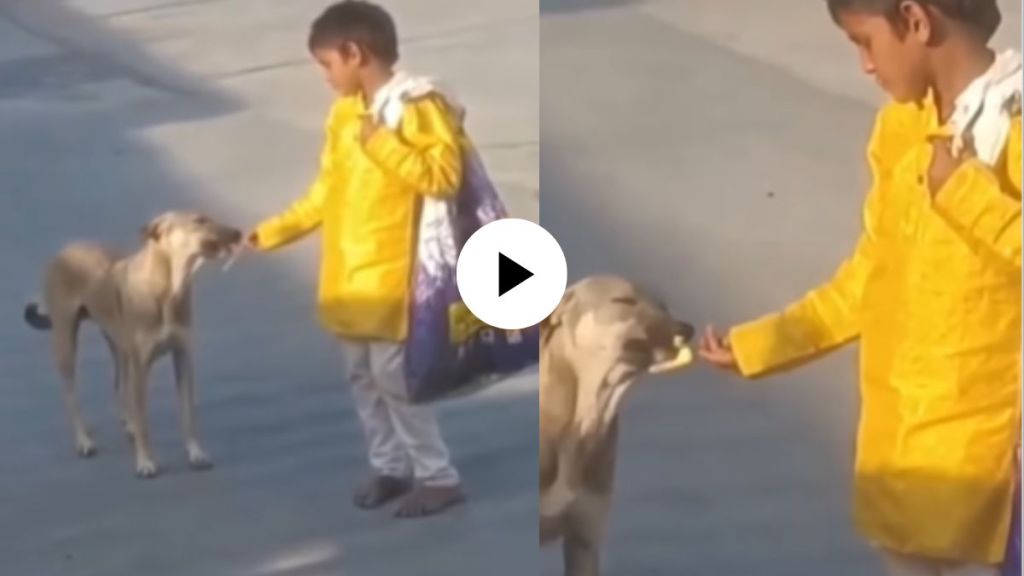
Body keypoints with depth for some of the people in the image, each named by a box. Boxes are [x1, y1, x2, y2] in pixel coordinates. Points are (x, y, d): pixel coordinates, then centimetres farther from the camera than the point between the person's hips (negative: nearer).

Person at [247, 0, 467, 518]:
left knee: (392, 374, -6)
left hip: (389, 273, -8)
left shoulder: (417, 107, -12)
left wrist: (381, 144, -22)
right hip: (347, 273, 8)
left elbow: (444, 177, -22)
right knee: (361, 375, 12)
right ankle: (389, 468, 27)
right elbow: (324, 193, 17)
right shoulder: (343, 112, 11)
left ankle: (438, 476, 8)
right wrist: (272, 232, 14)